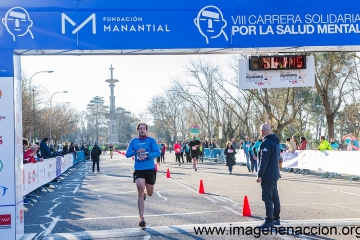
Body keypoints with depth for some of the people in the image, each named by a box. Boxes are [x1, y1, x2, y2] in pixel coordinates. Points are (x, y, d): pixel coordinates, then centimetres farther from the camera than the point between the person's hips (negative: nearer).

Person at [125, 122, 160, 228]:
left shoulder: (151, 140, -1)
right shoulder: (133, 141, 5)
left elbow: (157, 152, -10)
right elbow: (127, 154, 2)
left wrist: (146, 156, -24)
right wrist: (136, 152, -15)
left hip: (150, 169, 0)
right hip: (138, 170, 0)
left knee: (150, 194, 13)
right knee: (140, 190, -18)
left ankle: (145, 192, 54)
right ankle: (141, 218, -14)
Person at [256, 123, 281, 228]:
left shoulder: (266, 143, -17)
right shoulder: (275, 142, 13)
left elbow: (263, 161, -21)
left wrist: (259, 175, -17)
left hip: (267, 175, -10)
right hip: (275, 174, 10)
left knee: (267, 198, -7)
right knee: (275, 197, 15)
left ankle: (269, 221, -6)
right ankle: (276, 218, 22)